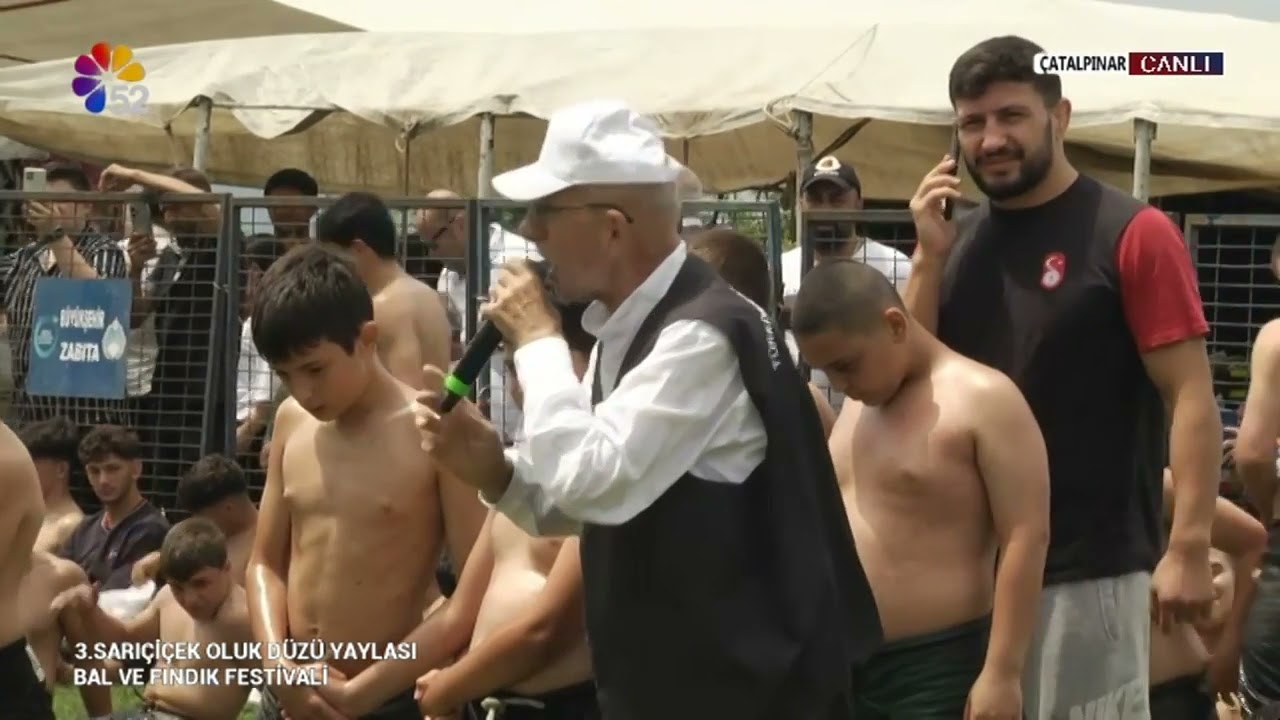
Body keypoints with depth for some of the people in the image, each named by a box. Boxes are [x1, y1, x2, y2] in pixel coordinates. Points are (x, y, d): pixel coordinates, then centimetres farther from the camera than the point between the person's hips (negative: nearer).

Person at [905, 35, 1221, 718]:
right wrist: (928, 257, -5)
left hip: (1089, 568, -5)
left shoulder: (1131, 233, -9)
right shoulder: (956, 238, 9)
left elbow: (1190, 396, -12)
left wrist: (1188, 547, -19)